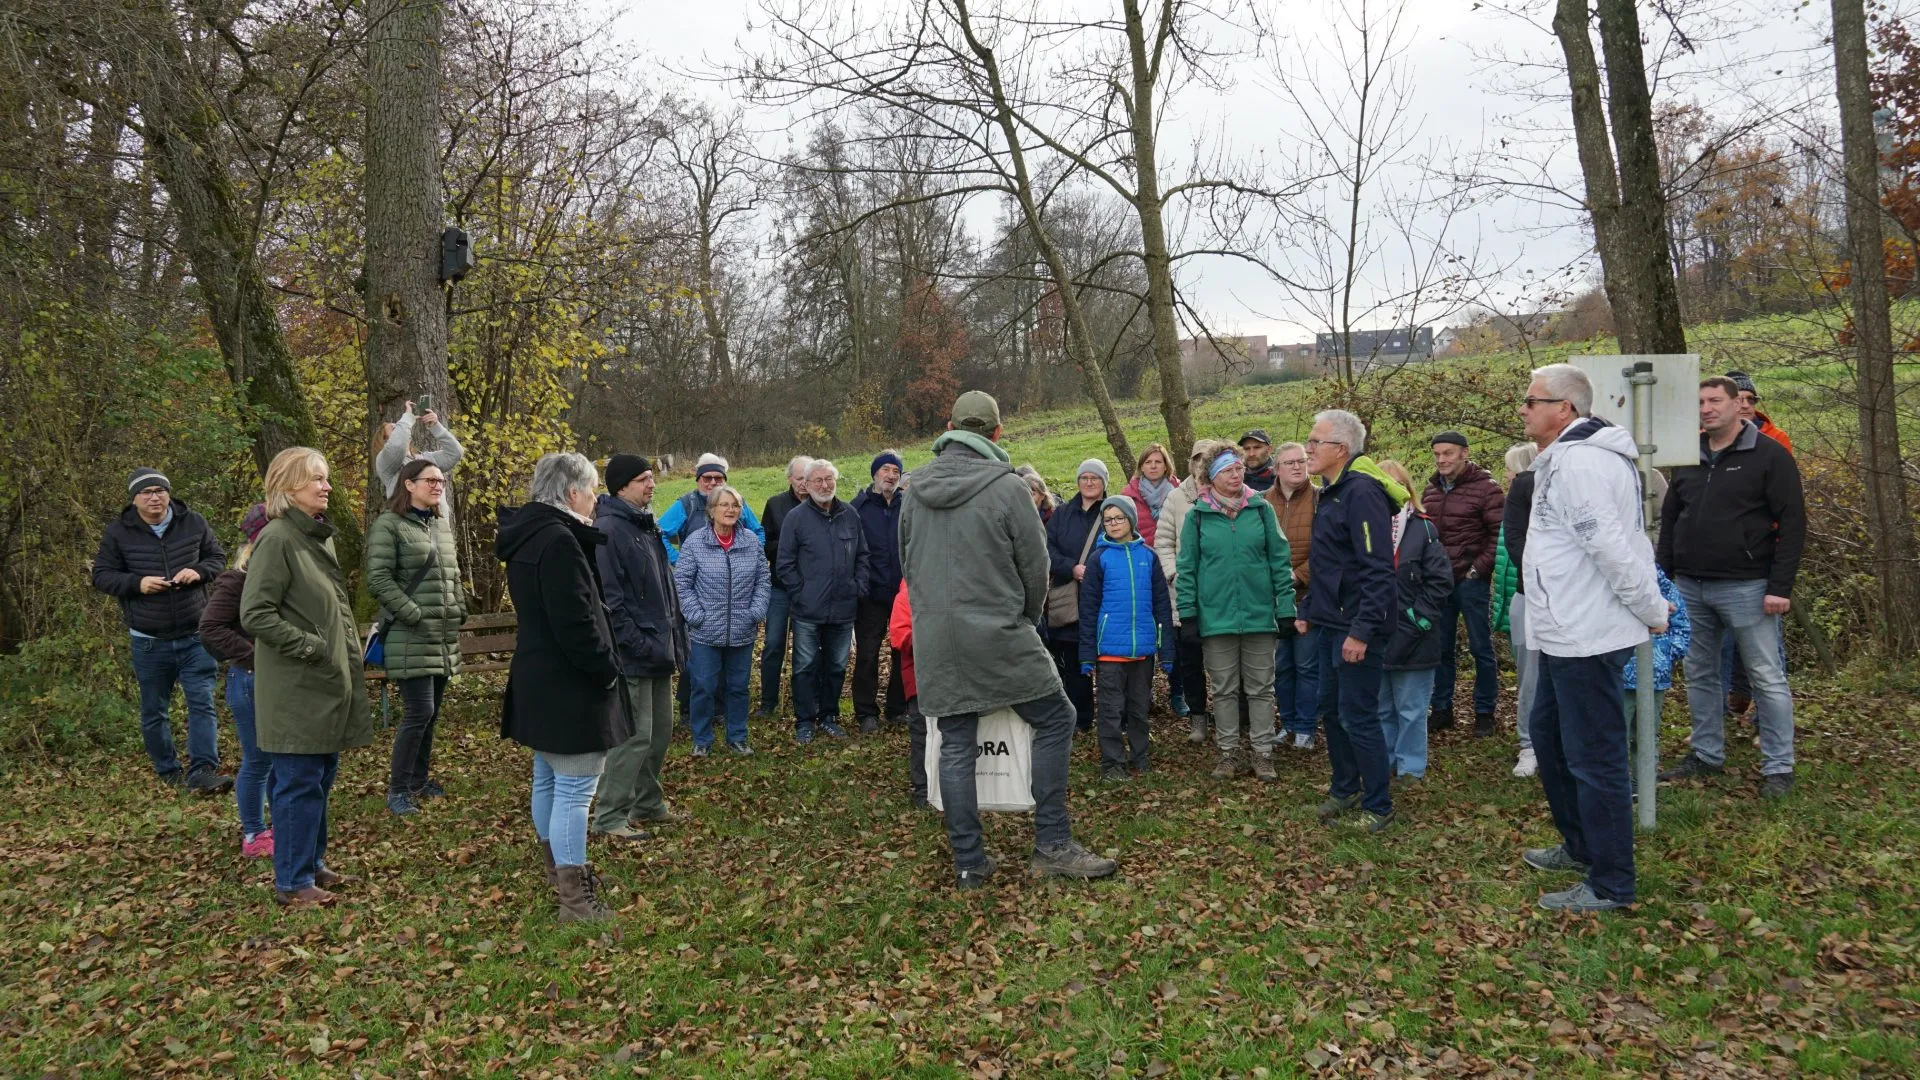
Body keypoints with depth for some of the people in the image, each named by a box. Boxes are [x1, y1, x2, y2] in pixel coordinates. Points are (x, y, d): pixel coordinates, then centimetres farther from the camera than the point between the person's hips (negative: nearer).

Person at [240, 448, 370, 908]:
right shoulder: (277, 539, -15)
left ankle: (312, 864, 29)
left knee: (320, 779, 16)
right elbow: (255, 614, -20)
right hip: (294, 689, -9)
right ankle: (292, 882, 9)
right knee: (298, 784, -1)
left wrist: (347, 654, 15)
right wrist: (310, 645, -18)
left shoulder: (321, 537, 12)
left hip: (328, 685, 9)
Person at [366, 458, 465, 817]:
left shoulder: (442, 525, 16)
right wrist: (415, 616, -17)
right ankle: (397, 789, 4)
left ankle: (419, 779, 26)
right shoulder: (389, 524, -8)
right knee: (419, 713, -10)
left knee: (431, 712, 13)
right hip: (411, 638, -7)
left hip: (445, 638, 8)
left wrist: (459, 612, 12)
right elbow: (379, 579, -14)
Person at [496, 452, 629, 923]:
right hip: (568, 688, -10)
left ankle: (560, 871, 36)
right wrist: (606, 670, -13)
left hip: (537, 681, 11)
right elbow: (575, 621, -24)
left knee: (548, 781, 20)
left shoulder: (526, 536, 10)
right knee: (575, 789, -4)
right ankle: (574, 898, 2)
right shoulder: (559, 540, -21)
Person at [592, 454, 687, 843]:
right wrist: (636, 643, -23)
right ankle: (609, 817, 5)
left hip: (657, 648, 10)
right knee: (635, 736, -6)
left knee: (660, 731, 17)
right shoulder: (608, 529, -15)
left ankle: (648, 803, 30)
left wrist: (677, 634, 16)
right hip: (633, 653, -10)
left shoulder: (647, 526, 15)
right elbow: (609, 597, -21)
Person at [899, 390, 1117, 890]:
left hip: (934, 642, 5)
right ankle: (1052, 846, 9)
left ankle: (968, 863, 17)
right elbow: (1035, 568, -3)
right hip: (998, 637, -5)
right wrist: (1027, 618, 15)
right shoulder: (1007, 487, -10)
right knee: (1055, 720, 9)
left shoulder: (914, 488, 6)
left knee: (955, 747, 10)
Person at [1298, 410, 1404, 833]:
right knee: (1331, 709, 17)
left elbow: (1377, 569, -24)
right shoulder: (1333, 492, 13)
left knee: (1357, 716, -3)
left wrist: (1362, 630, -26)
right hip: (1332, 623, 10)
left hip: (1357, 626, -10)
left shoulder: (1362, 492, -18)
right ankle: (1345, 789, 32)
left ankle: (1378, 806, 11)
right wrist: (1308, 611, 18)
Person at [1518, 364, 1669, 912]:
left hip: (1587, 638, -11)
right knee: (1548, 733, 23)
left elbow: (1612, 547, -24)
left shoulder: (1577, 462, -20)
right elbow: (1622, 540, 18)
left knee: (1594, 759, -2)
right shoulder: (1570, 456, 15)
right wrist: (1652, 602, 14)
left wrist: (1652, 611, -14)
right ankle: (1580, 847, 37)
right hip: (1567, 634, 12)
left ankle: (1611, 885, 9)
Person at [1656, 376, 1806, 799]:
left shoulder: (1769, 455, -5)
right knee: (1700, 674, 13)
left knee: (1768, 678, 1)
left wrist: (1780, 586, -14)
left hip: (1745, 587, -6)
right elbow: (1669, 519, 17)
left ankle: (1779, 768, 9)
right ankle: (1707, 755, 25)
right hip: (1689, 587, 6)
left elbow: (1792, 523, -9)